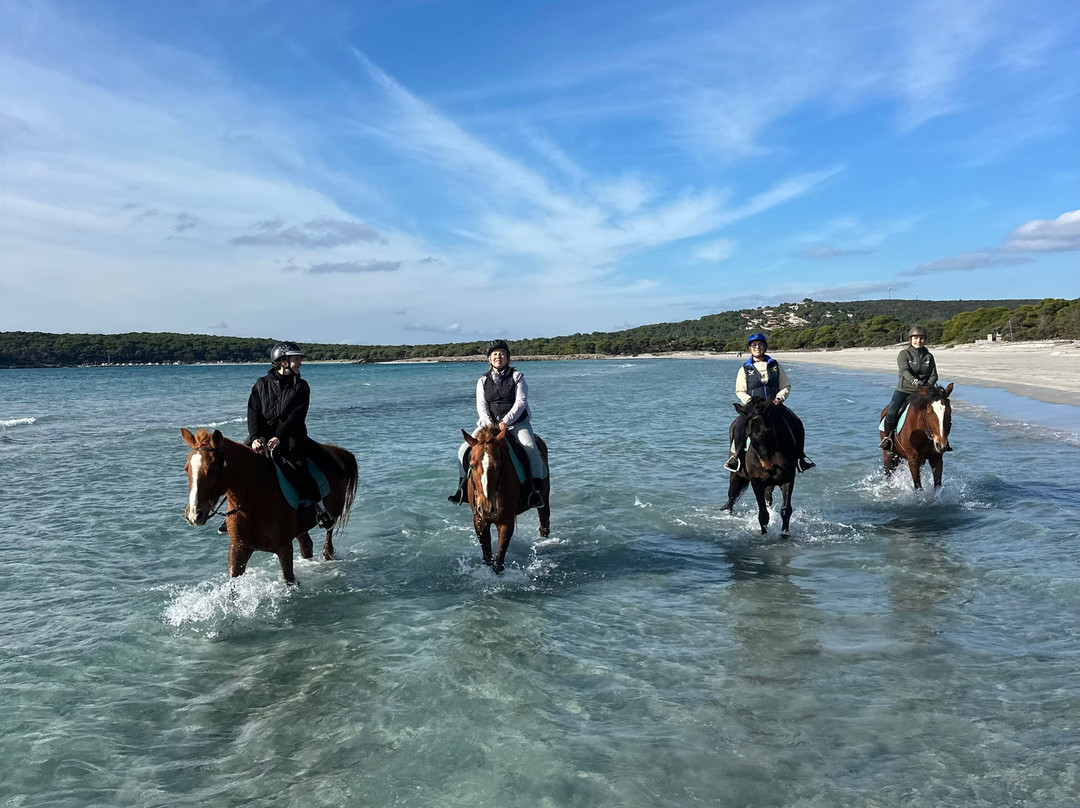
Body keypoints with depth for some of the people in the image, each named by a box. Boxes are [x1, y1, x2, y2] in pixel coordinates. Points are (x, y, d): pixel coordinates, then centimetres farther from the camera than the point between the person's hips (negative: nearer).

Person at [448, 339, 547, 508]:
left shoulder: (516, 376, 4)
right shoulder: (483, 380, 11)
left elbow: (521, 402, -7)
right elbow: (481, 405, 2)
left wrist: (505, 421, -20)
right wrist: (489, 422, -18)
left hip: (516, 422, -2)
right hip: (489, 423, 3)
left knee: (531, 449, -29)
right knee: (464, 450, -13)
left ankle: (535, 490, -23)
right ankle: (463, 487, 2)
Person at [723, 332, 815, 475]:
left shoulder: (775, 365, 12)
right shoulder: (745, 369, 7)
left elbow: (786, 385, 13)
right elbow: (739, 391, 7)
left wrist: (779, 397, -7)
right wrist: (749, 400, -13)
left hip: (774, 404, 2)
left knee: (797, 424, -15)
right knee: (739, 426, -29)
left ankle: (800, 456, 1)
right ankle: (735, 456, -14)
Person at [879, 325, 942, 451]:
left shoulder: (929, 356, 10)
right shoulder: (904, 354, 0)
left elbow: (934, 376, 4)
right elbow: (905, 371, -18)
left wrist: (926, 386, -16)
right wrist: (914, 381, -37)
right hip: (904, 390, -3)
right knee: (891, 413, -24)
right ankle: (888, 437, 0)